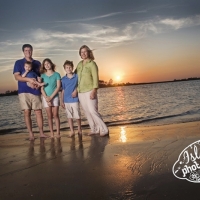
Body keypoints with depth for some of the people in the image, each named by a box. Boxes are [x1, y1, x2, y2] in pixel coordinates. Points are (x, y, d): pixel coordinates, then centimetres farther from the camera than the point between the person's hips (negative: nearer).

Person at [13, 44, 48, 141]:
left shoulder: (37, 63, 16)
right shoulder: (18, 63, 7)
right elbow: (17, 76, -4)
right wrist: (28, 79, -19)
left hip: (36, 91, 2)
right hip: (24, 91, -2)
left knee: (39, 112, 0)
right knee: (27, 112, -3)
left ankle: (41, 133, 7)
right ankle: (31, 134, 4)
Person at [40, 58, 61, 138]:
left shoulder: (56, 74, 2)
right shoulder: (42, 76, 7)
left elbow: (58, 87, -5)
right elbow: (42, 88, 3)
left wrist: (51, 97, -12)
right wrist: (46, 98, -10)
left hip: (55, 97, -2)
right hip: (46, 97, 2)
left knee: (55, 115, -2)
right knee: (49, 116, 3)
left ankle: (58, 132, 2)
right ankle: (51, 133, 7)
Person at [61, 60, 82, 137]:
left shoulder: (77, 76, -1)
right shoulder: (63, 79, 5)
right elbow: (63, 90, 8)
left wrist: (76, 91, -13)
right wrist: (62, 101, 6)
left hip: (75, 99, -2)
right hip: (66, 100, 2)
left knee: (77, 116, 3)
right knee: (69, 116, 7)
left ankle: (79, 130, 23)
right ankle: (72, 131, 17)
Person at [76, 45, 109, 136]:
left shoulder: (92, 64, -5)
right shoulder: (79, 64, 13)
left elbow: (95, 78, -11)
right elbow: (77, 78, 17)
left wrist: (94, 91, -19)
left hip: (89, 91, -6)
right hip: (81, 92, 6)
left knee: (93, 111, -11)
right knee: (87, 112, 7)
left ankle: (104, 129, -1)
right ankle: (94, 129, 16)